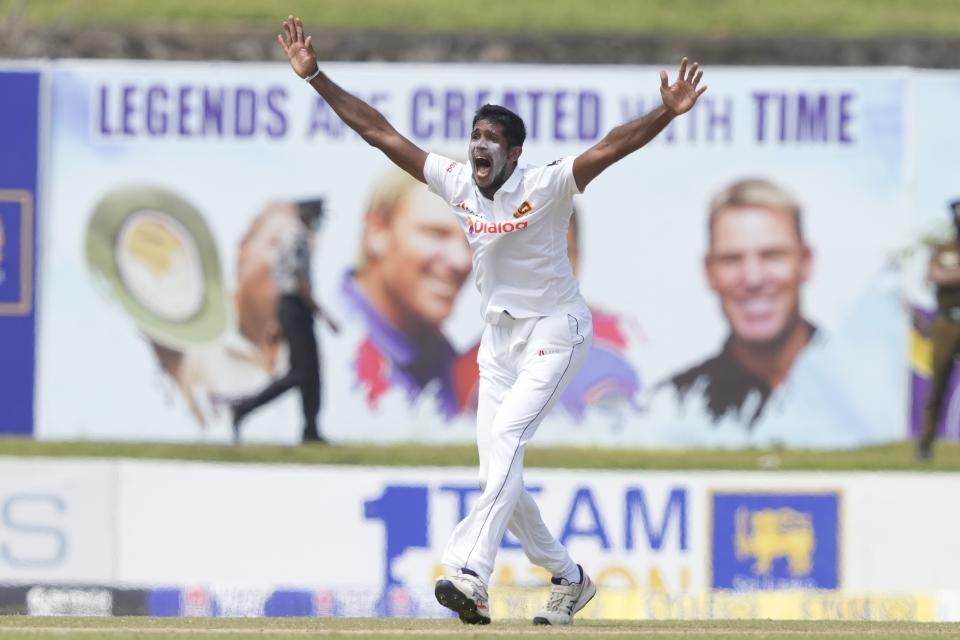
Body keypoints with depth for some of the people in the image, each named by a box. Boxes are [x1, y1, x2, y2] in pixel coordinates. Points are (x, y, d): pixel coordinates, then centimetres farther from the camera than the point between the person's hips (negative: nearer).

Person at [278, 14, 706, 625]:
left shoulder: (545, 187, -17)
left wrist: (668, 112, -47)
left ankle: (471, 574, -40)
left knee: (506, 435, -26)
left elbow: (611, 147, -31)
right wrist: (316, 76, -2)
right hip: (499, 338, 7)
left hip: (556, 329, -7)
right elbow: (380, 133, 1)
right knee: (501, 473, 4)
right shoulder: (457, 183, -2)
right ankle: (569, 579, 23)